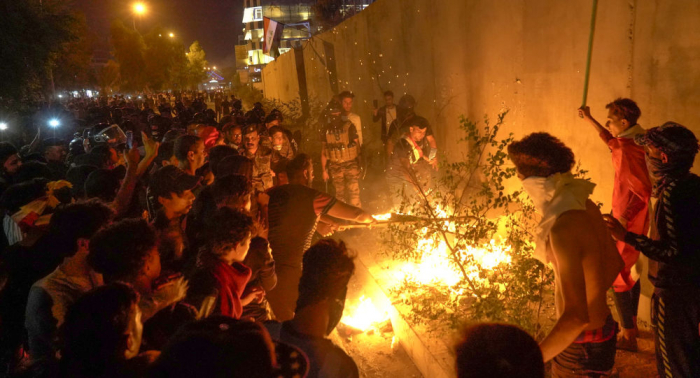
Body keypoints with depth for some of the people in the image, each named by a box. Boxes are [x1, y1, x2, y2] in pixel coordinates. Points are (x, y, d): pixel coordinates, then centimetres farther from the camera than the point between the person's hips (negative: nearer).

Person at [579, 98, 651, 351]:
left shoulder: (628, 151, -25)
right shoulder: (628, 142, 4)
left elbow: (642, 190, -31)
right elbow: (611, 141, 29)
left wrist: (624, 218, -25)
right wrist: (589, 119, 29)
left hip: (628, 224, -10)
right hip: (629, 222, 10)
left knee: (618, 277, 0)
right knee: (629, 273, 20)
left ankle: (628, 337, 10)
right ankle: (631, 325, 36)